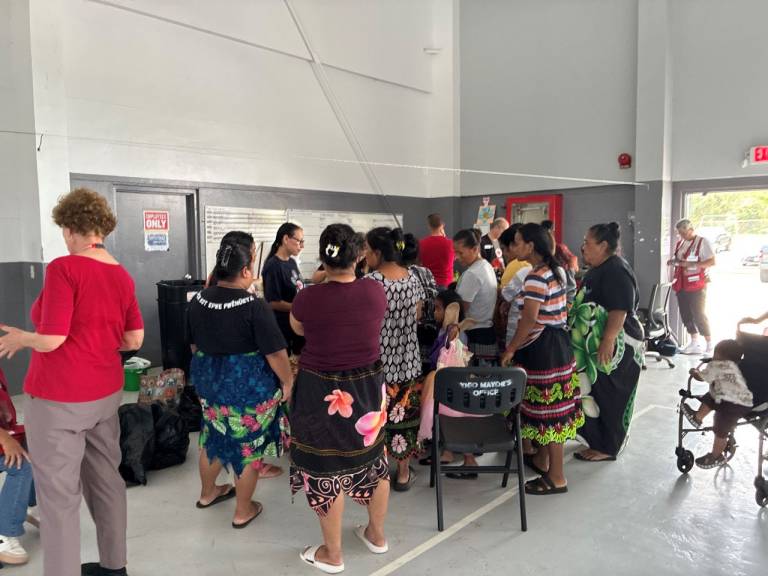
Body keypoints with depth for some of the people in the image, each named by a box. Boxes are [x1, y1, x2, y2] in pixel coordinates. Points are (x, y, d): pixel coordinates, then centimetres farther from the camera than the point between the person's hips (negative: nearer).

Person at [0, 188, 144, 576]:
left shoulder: (63, 268, -15)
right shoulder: (122, 275, 4)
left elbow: (51, 339, -19)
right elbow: (134, 340, 6)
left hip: (59, 397, -7)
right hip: (106, 392, 7)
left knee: (58, 493, 6)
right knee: (106, 479, 18)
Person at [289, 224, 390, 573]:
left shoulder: (308, 298, -19)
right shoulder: (375, 291, -11)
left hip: (322, 391, -3)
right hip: (368, 386, 4)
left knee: (327, 467, 12)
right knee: (373, 457, 21)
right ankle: (376, 534, 41)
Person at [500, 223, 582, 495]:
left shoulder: (536, 277, -20)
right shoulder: (556, 271, 11)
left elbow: (529, 320, -23)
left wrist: (511, 348, -12)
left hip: (542, 349, -10)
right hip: (558, 343, 10)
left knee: (547, 411, -1)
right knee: (551, 409, 20)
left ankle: (557, 478, 10)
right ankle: (542, 459, 37)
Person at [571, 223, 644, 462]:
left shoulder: (616, 271, -18)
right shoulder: (599, 270, 13)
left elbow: (619, 310, -26)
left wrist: (608, 341, -29)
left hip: (615, 346, -10)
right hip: (597, 344, 10)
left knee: (609, 396, 1)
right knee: (596, 394, 15)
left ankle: (606, 447, 12)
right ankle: (599, 439, 28)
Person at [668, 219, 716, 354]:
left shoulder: (703, 242, -8)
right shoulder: (680, 243, 12)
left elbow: (712, 262, -14)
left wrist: (690, 264, -22)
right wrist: (672, 261, 2)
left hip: (697, 286, -7)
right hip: (681, 285, 7)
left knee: (699, 314, -5)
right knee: (686, 315, 9)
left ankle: (709, 344, 7)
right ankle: (694, 343, 19)